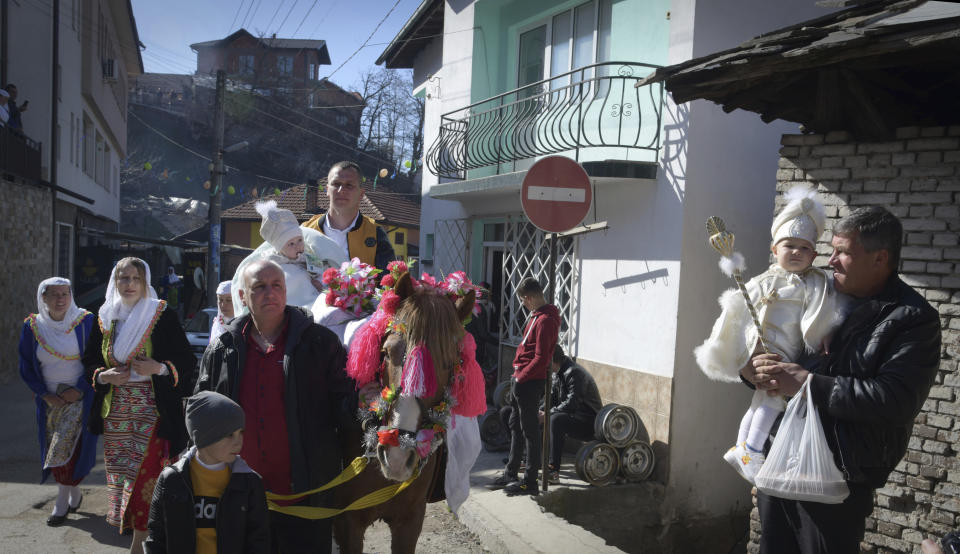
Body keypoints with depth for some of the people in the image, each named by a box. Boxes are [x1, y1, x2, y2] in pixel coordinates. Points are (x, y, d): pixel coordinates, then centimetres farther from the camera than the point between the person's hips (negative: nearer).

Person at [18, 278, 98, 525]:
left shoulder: (86, 322, -7)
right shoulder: (32, 327, 1)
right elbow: (27, 368, 7)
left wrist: (80, 389, -12)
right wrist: (45, 394, -3)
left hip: (80, 398, -4)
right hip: (49, 400, 4)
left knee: (69, 448, -10)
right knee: (54, 451, 9)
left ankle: (62, 503, 2)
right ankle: (74, 493, 28)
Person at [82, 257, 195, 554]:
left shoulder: (163, 316, -4)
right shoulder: (105, 319, 8)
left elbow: (187, 362, -2)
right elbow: (90, 362, 17)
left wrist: (159, 368, -19)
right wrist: (103, 376, -4)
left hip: (151, 412, -4)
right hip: (115, 412, 4)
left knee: (146, 472, -6)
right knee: (119, 473, 7)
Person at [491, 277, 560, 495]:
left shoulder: (545, 320, -18)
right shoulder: (537, 316, 14)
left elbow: (541, 358, -23)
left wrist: (521, 378, -17)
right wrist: (518, 376, 14)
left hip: (530, 382, -10)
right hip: (522, 380, 10)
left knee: (529, 430, -3)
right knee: (516, 426, 18)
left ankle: (530, 481, 5)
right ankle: (510, 473, 29)